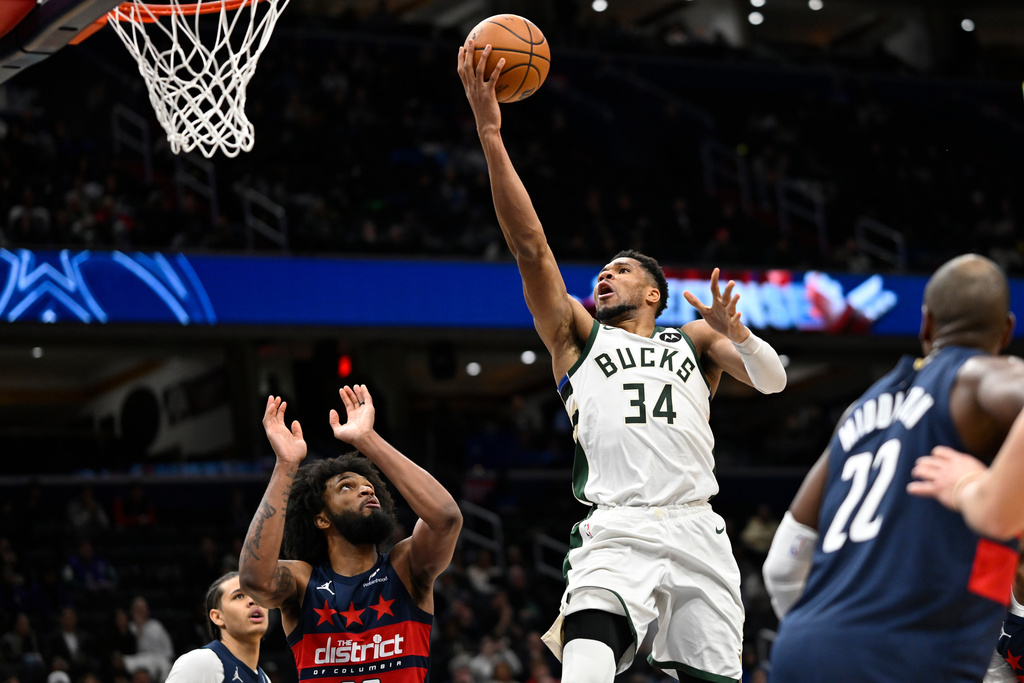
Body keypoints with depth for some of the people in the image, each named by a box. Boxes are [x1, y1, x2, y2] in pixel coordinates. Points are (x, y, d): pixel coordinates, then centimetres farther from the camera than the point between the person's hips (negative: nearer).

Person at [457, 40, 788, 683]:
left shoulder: (694, 339, 25)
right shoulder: (578, 334, 22)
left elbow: (773, 381, 12)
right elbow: (531, 245, 11)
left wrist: (734, 330, -10)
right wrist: (491, 134, 1)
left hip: (697, 533, 2)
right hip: (613, 534, -2)